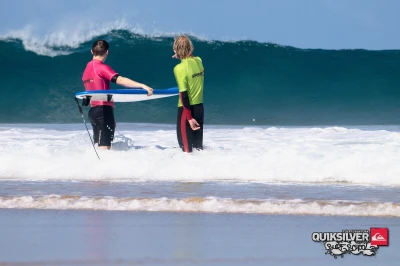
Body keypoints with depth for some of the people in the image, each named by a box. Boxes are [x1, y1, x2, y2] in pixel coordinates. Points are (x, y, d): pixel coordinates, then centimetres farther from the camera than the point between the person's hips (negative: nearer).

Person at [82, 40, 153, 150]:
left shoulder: (87, 69, 17)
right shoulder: (101, 67, -10)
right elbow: (120, 80, -23)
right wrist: (142, 86, -28)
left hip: (93, 111, 9)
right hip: (103, 110, -9)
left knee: (98, 147, 10)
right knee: (105, 147, -13)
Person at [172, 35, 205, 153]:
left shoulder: (179, 68, -19)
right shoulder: (198, 61, -1)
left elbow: (184, 94, -20)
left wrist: (189, 118, -20)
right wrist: (182, 57, 18)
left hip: (186, 108, -6)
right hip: (199, 106, 6)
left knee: (185, 143, 3)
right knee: (198, 143, 15)